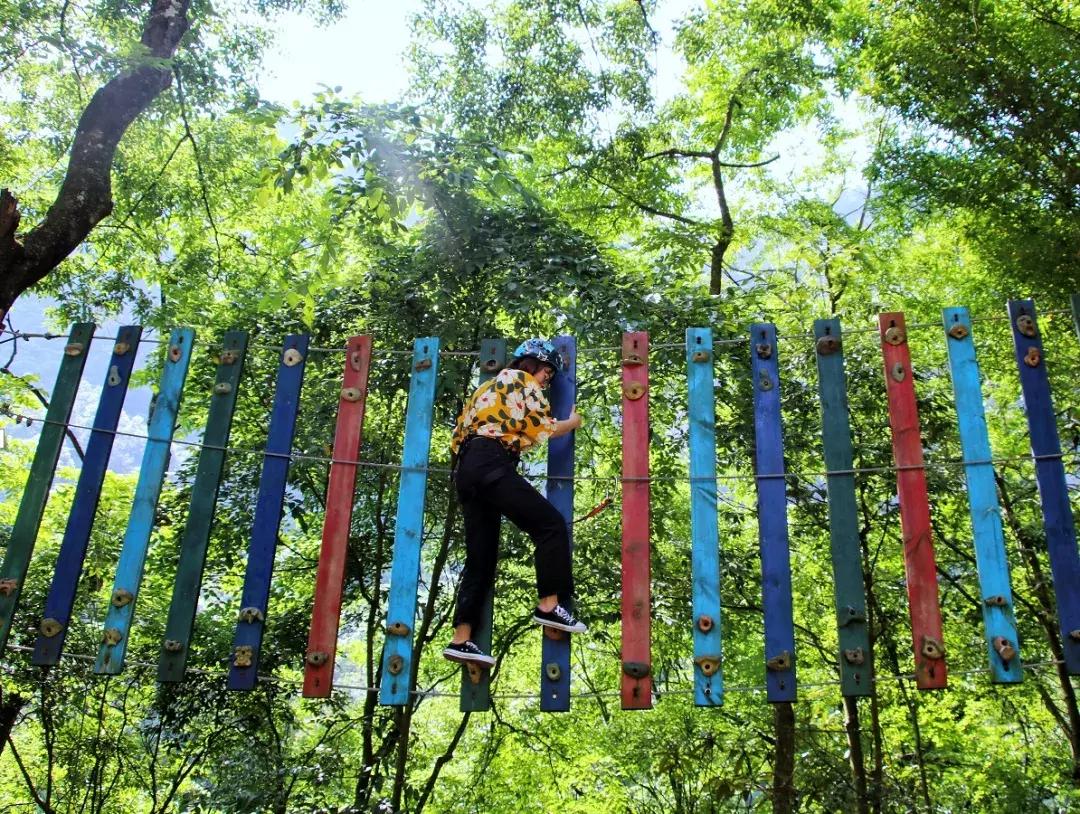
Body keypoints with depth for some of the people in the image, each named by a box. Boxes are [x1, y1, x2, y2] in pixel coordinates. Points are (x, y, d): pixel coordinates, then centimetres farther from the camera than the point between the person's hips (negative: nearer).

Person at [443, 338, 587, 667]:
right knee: (551, 524, -7)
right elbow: (545, 428, 2)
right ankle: (549, 605, -11)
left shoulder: (490, 386, 35)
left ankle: (461, 639, -1)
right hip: (490, 463, -9)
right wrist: (574, 422, 19)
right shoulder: (520, 379, 9)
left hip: (465, 468, 9)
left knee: (480, 559, 5)